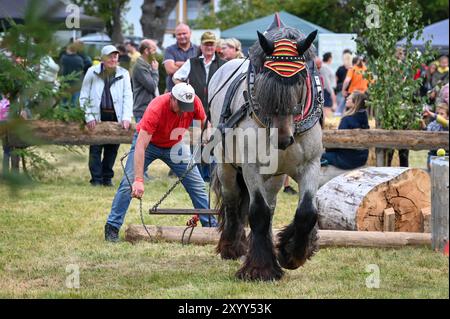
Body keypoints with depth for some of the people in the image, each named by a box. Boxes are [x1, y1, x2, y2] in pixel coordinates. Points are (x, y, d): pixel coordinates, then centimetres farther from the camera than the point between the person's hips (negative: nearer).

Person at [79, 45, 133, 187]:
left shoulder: (123, 74, 7)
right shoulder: (92, 72, 3)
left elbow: (128, 96, 4)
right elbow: (84, 96, 6)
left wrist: (126, 117, -7)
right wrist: (89, 116, -2)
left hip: (116, 116, 2)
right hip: (97, 117, -1)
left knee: (112, 148, 5)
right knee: (96, 148, -2)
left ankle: (107, 178, 16)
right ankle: (96, 179, 3)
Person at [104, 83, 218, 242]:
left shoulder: (194, 102, -25)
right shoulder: (156, 109, -37)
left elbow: (204, 123, -3)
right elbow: (140, 147, -40)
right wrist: (139, 180, -46)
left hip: (175, 145, 4)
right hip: (148, 142, -4)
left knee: (197, 185, 2)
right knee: (129, 184, -15)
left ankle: (211, 224, 13)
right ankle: (112, 227, -8)